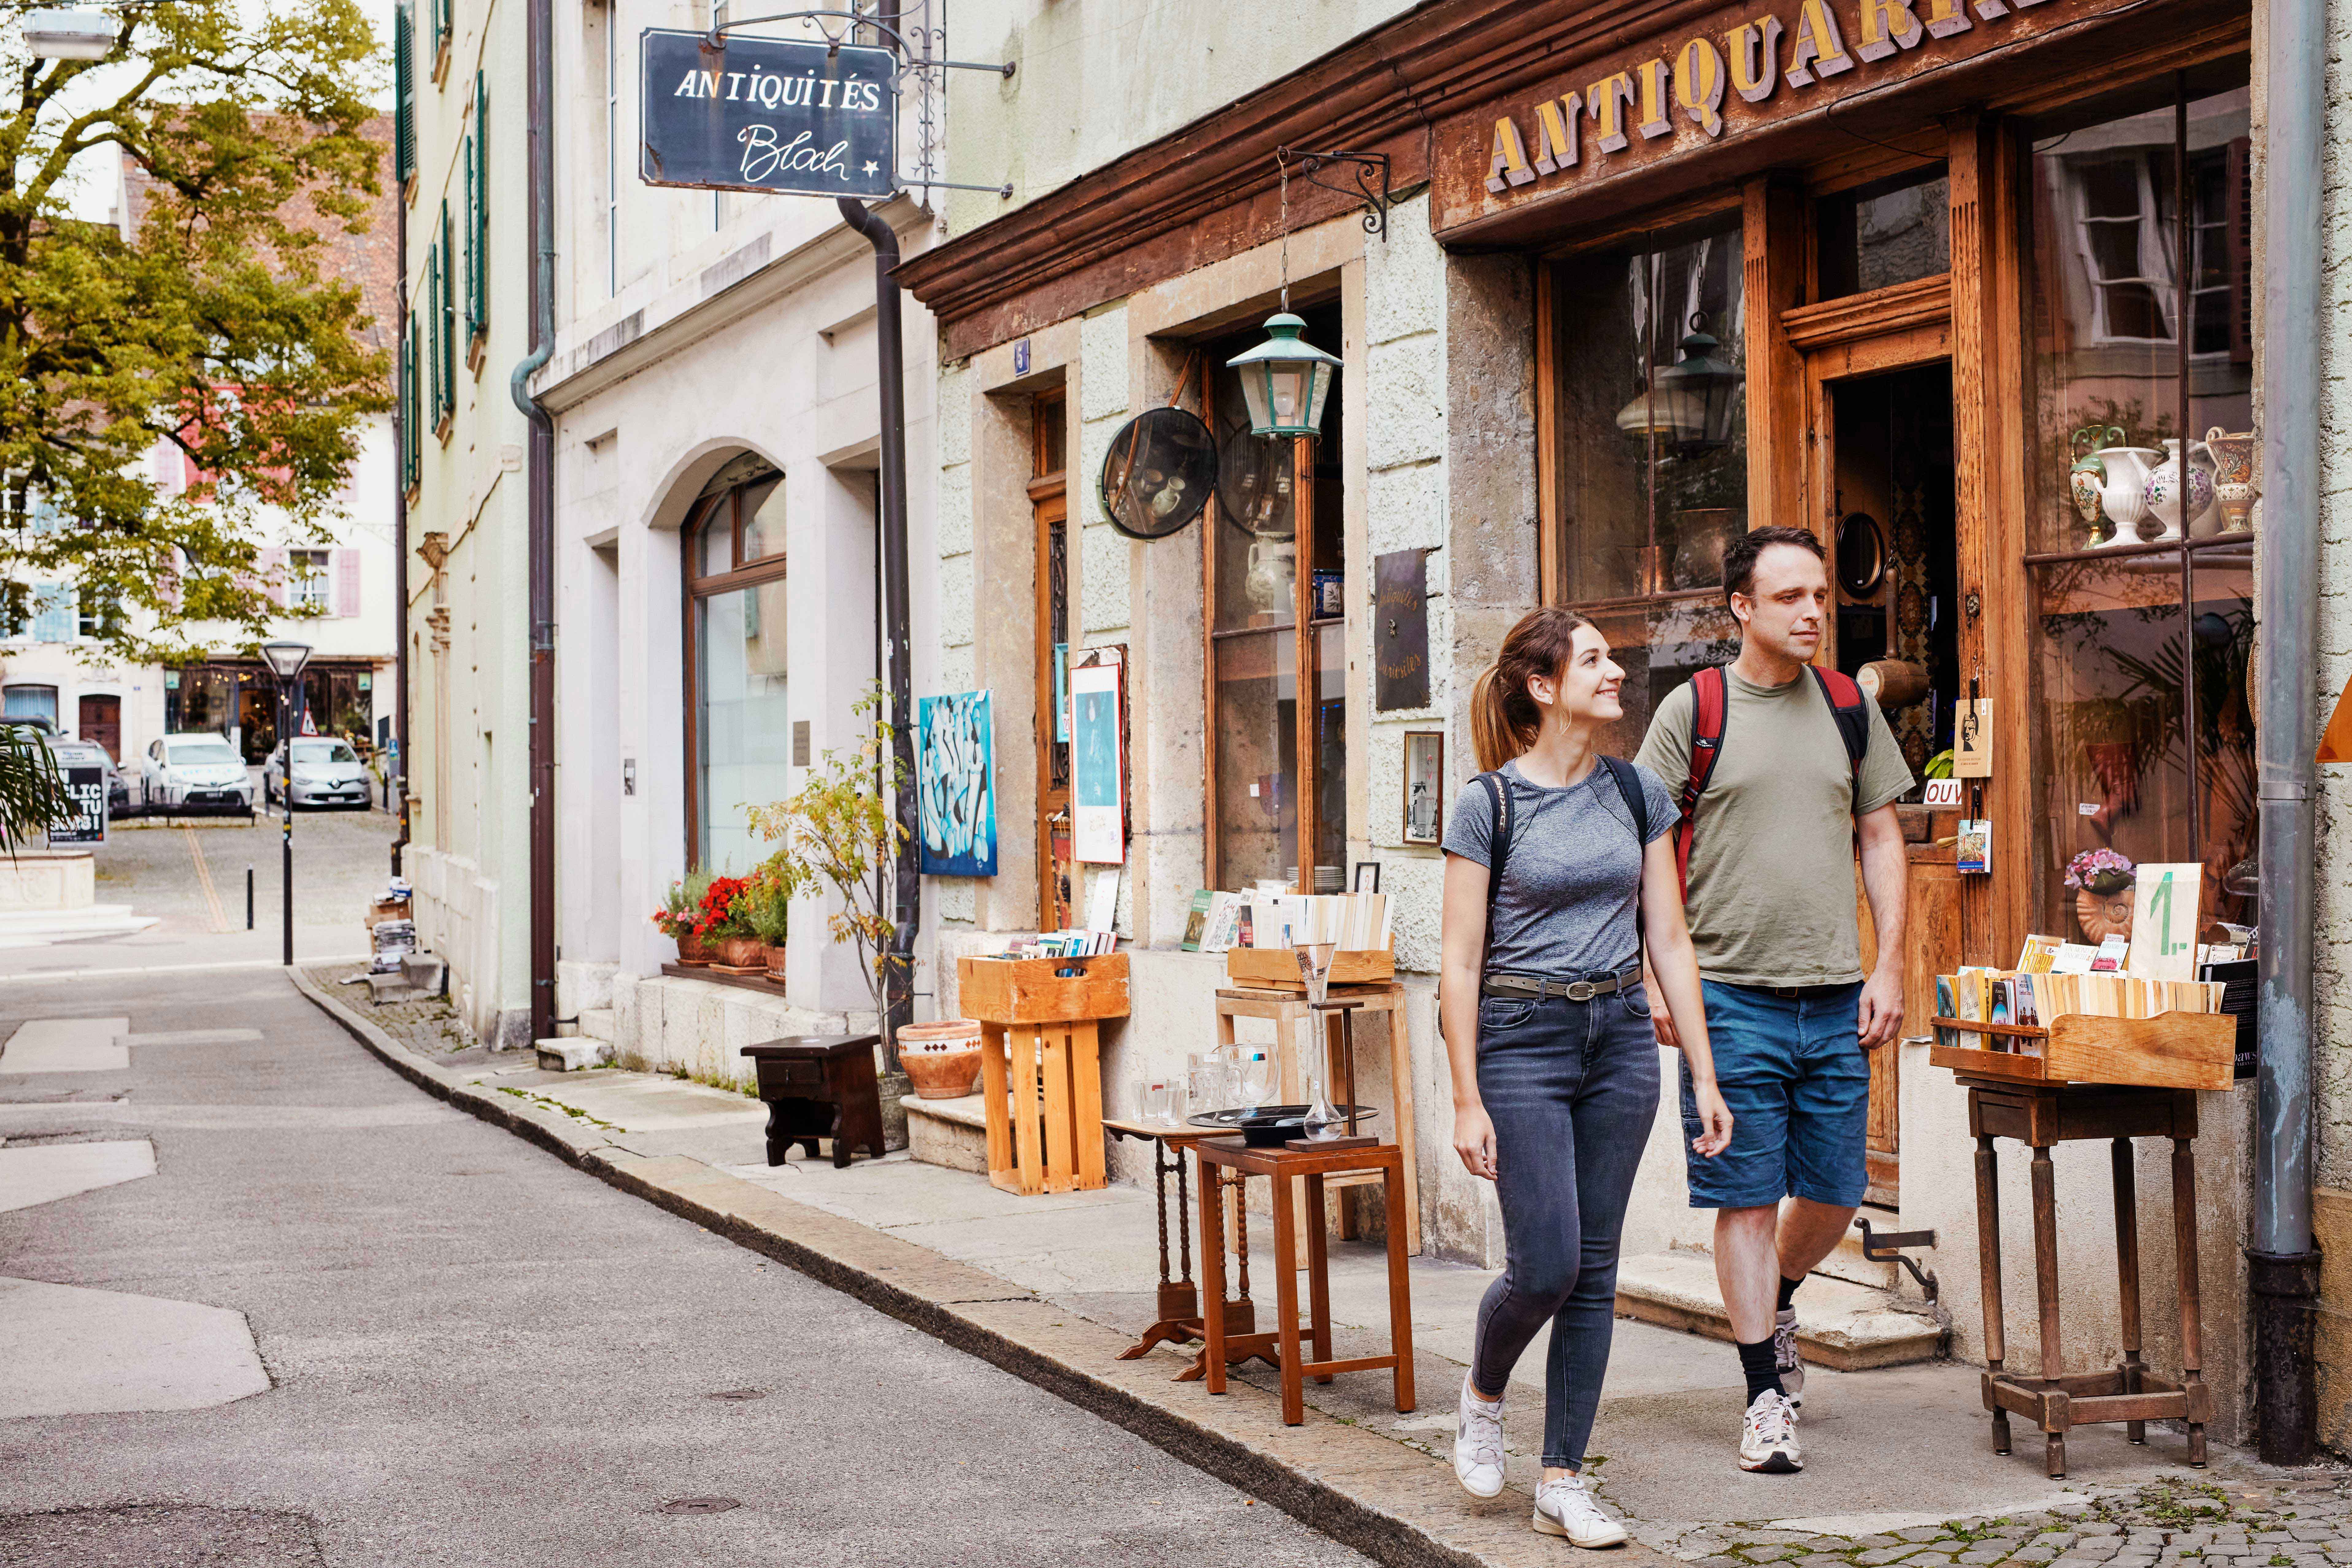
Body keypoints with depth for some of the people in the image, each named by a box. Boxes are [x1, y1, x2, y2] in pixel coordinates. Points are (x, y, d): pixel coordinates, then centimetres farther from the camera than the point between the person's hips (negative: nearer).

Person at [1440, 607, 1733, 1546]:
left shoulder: (1637, 793, 7)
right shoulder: (1490, 804, -6)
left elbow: (1669, 943, 9)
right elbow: (1460, 963, -7)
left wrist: (1705, 1077, 6)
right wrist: (1467, 1101, -11)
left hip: (1622, 1043, 4)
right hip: (1523, 1042, -4)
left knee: (1594, 1269, 5)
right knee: (1546, 1265, -8)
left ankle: (1563, 1482, 12)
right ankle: (1483, 1394, 24)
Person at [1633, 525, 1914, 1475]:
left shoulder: (1850, 709, 9)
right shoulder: (1692, 710, -2)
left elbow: (1882, 841, 12)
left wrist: (1889, 969, 4)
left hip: (1837, 1001, 4)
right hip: (1731, 996, -4)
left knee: (1834, 1192, 9)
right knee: (1747, 1199, -1)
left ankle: (1775, 1305, 38)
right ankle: (1767, 1401, 7)